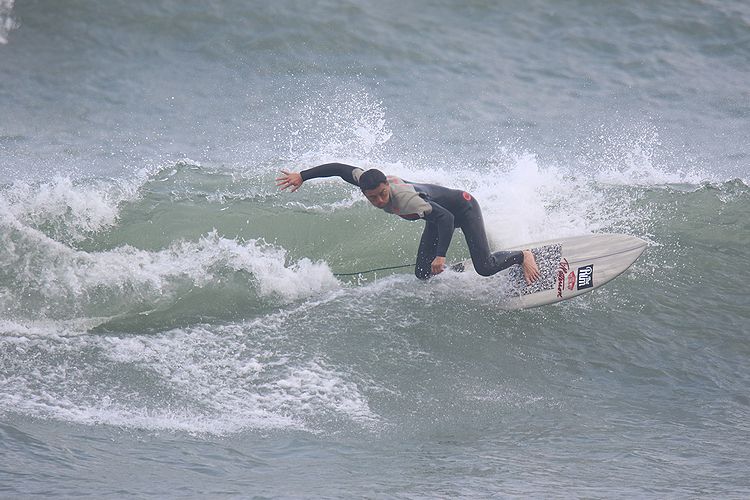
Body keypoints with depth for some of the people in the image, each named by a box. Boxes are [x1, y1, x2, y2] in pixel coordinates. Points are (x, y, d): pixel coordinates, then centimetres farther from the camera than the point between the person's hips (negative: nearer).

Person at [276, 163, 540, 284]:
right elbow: (338, 167, -10)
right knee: (423, 274, 0)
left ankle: (523, 256, 14)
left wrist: (441, 256, -51)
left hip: (463, 207, -8)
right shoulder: (364, 179, -24)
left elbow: (446, 218, -45)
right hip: (440, 212, 8)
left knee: (485, 267, -14)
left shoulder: (405, 199, -43)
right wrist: (302, 176, -11)